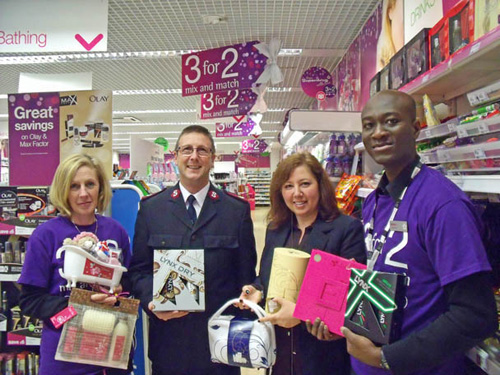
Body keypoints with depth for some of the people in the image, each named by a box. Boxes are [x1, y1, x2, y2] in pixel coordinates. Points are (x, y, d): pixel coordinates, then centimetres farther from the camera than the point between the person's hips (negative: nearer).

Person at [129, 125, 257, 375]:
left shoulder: (238, 210, 0)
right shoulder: (151, 208, 2)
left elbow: (246, 276, 1)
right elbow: (139, 269, 4)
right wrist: (151, 301, -13)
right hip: (168, 337, 1)